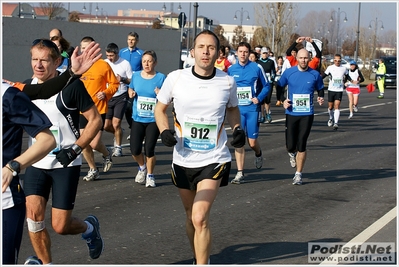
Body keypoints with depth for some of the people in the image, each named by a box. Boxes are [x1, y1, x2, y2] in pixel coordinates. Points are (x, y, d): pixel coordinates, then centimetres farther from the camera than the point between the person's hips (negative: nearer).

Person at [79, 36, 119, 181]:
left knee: (94, 143, -10)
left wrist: (106, 93, -15)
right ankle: (93, 170, 25)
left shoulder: (103, 65, -5)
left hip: (99, 110, -4)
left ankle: (107, 154, 25)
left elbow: (114, 84, 2)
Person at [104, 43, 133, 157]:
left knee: (116, 124, -11)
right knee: (106, 126, 4)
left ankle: (118, 147, 7)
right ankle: (117, 134, 36)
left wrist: (122, 79, -21)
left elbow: (132, 80, -2)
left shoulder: (125, 64, -7)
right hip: (107, 97, 4)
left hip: (121, 97, -4)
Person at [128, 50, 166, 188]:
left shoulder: (161, 78, -6)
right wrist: (131, 93, -2)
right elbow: (131, 89, 21)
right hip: (137, 119, 3)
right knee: (135, 150, -4)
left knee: (149, 150, -2)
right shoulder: (136, 76, 3)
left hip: (154, 120, -3)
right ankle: (142, 167, 29)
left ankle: (150, 175, 23)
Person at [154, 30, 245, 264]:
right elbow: (160, 109, 7)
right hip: (183, 160, 2)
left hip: (215, 159, -2)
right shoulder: (176, 78, -8)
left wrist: (237, 128, -2)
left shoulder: (227, 82, -5)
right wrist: (164, 131, -12)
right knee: (191, 216, 17)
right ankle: (201, 258, 41)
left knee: (200, 218, -17)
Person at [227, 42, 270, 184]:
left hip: (252, 109, -2)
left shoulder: (257, 68, -3)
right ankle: (240, 173, 1)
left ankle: (258, 154, 38)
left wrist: (259, 98, -10)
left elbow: (266, 86, 4)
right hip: (238, 109, 2)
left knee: (252, 142, 1)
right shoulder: (231, 69, 4)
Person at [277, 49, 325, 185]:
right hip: (291, 113, 0)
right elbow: (279, 87, 9)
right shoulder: (288, 72, -1)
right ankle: (292, 153, 38)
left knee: (301, 145, -2)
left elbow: (320, 89, 14)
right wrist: (283, 101, -6)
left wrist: (321, 98, -6)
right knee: (290, 145, -1)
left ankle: (298, 174, 11)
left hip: (307, 114, 0)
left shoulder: (315, 75, 0)